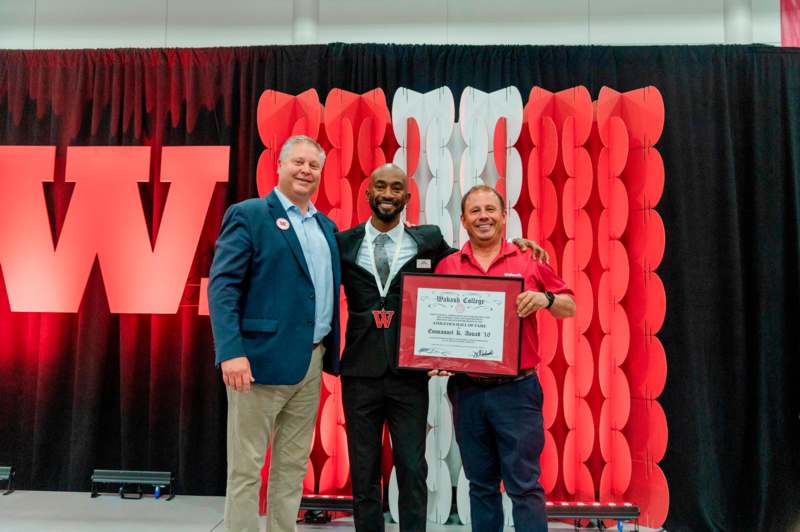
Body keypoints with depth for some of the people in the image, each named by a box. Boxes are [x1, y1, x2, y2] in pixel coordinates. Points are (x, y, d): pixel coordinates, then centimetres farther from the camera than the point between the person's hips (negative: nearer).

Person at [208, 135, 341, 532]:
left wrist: (331, 352, 7)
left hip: (312, 362, 7)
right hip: (261, 358, -6)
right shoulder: (248, 215, -4)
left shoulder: (326, 226, 16)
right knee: (246, 467, 5)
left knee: (294, 464, 16)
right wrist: (231, 351, -22)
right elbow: (222, 286, -12)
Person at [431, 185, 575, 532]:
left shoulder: (529, 261, 2)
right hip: (466, 390, 2)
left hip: (516, 389, -2)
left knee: (524, 485, 3)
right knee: (481, 485, 15)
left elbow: (570, 308, 7)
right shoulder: (446, 267, 6)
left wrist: (546, 299, -14)